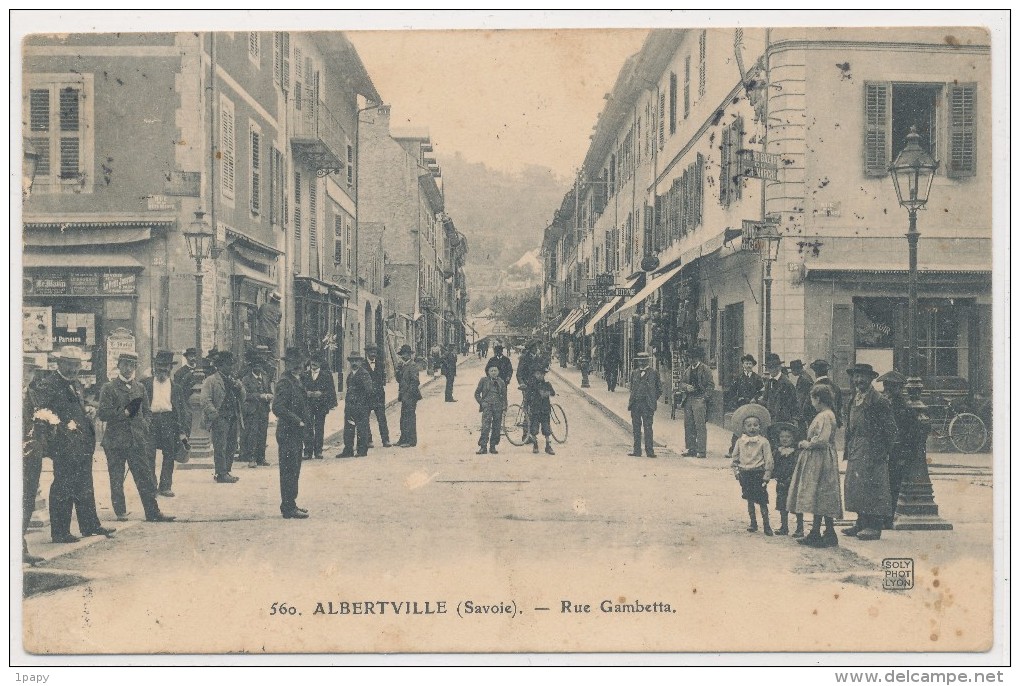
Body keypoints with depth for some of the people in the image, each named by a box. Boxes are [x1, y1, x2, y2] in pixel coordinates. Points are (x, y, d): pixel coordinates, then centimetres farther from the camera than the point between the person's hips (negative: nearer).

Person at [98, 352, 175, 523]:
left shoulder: (139, 387, 13)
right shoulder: (109, 388, -1)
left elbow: (147, 411, 18)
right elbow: (103, 413, -8)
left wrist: (145, 428, 1)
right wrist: (124, 413, -16)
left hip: (137, 440, 3)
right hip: (115, 440, -3)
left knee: (145, 476, 2)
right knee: (116, 479, 5)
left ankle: (152, 512, 5)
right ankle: (120, 511, 15)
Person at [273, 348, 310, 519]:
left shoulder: (298, 381, 14)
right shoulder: (284, 382, -15)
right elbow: (278, 408, -24)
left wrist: (304, 420, 12)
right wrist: (298, 421, -19)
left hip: (296, 433, 10)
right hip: (288, 433, -10)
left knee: (293, 471, 15)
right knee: (289, 471, -6)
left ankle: (289, 505, 23)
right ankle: (288, 508, -1)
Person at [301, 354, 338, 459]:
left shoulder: (326, 375, 6)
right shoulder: (304, 375, 10)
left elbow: (331, 390, 3)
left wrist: (321, 394, -11)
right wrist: (306, 394, -10)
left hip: (321, 406, -1)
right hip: (308, 406, 1)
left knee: (319, 429, 0)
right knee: (308, 429, -5)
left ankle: (318, 452, 6)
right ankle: (308, 452, -2)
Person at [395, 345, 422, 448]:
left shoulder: (413, 366, -11)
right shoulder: (403, 365, 16)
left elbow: (415, 381, -16)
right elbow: (399, 379, 16)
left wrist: (408, 393, -15)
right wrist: (399, 371, -2)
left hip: (410, 396, -9)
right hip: (404, 396, 9)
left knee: (410, 418, -6)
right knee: (403, 418, 11)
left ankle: (411, 441, -3)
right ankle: (403, 439, 17)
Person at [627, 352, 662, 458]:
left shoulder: (653, 373, 2)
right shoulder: (634, 373, 15)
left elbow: (659, 389, 6)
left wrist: (653, 400, 1)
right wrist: (631, 400, 11)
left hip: (647, 405, -4)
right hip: (635, 404, 4)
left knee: (648, 427, -6)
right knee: (636, 428, 5)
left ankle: (650, 451, -3)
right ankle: (637, 451, 9)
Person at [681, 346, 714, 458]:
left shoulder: (705, 369, -2)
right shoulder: (689, 370, 17)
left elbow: (710, 385, -5)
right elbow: (682, 383, 18)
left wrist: (704, 397, -12)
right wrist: (686, 386, -4)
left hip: (699, 400, -7)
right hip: (688, 400, 7)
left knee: (700, 426, -8)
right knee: (688, 426, 7)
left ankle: (701, 451, -6)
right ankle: (691, 449, 14)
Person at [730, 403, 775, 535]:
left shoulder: (763, 441, -6)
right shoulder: (740, 441, 3)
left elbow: (768, 459, -5)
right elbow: (735, 457, 11)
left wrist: (767, 474, -8)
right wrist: (736, 470, 3)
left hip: (758, 473, -3)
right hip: (745, 473, 3)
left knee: (761, 500, -3)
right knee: (749, 499, 11)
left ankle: (766, 524, 6)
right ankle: (753, 523, 21)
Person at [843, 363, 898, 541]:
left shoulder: (878, 400, -11)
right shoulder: (855, 398, 15)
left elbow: (890, 429, -12)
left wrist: (882, 451, -15)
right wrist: (848, 447, 14)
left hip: (871, 451, -9)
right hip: (855, 449, 9)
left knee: (871, 485, -6)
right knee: (854, 485, 10)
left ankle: (874, 527, -1)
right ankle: (861, 523, 19)